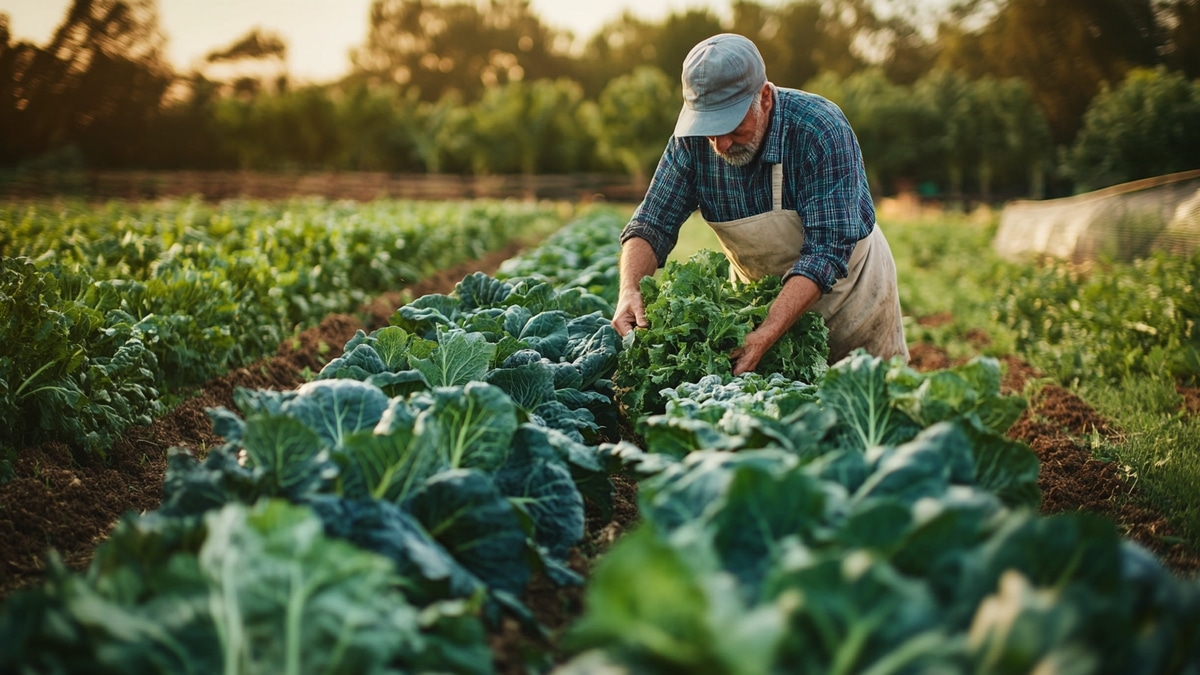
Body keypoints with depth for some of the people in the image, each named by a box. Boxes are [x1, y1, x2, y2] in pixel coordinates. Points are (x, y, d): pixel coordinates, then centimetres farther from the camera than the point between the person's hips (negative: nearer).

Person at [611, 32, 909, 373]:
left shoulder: (821, 130, -30)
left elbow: (827, 250, -34)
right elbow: (652, 224, -14)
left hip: (844, 284, -3)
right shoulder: (692, 138, -18)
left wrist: (766, 335, -44)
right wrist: (630, 291, -34)